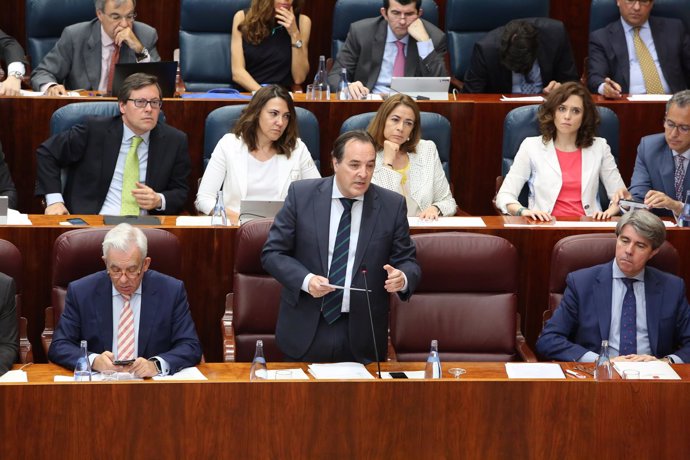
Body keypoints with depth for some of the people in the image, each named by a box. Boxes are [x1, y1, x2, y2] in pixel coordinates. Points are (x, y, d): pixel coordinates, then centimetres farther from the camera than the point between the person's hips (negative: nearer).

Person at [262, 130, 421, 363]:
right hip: (306, 329, 0)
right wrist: (305, 280, -18)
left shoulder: (392, 205, -1)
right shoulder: (301, 194, -3)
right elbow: (272, 253, -1)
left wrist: (403, 279, -20)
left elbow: (407, 263, 4)